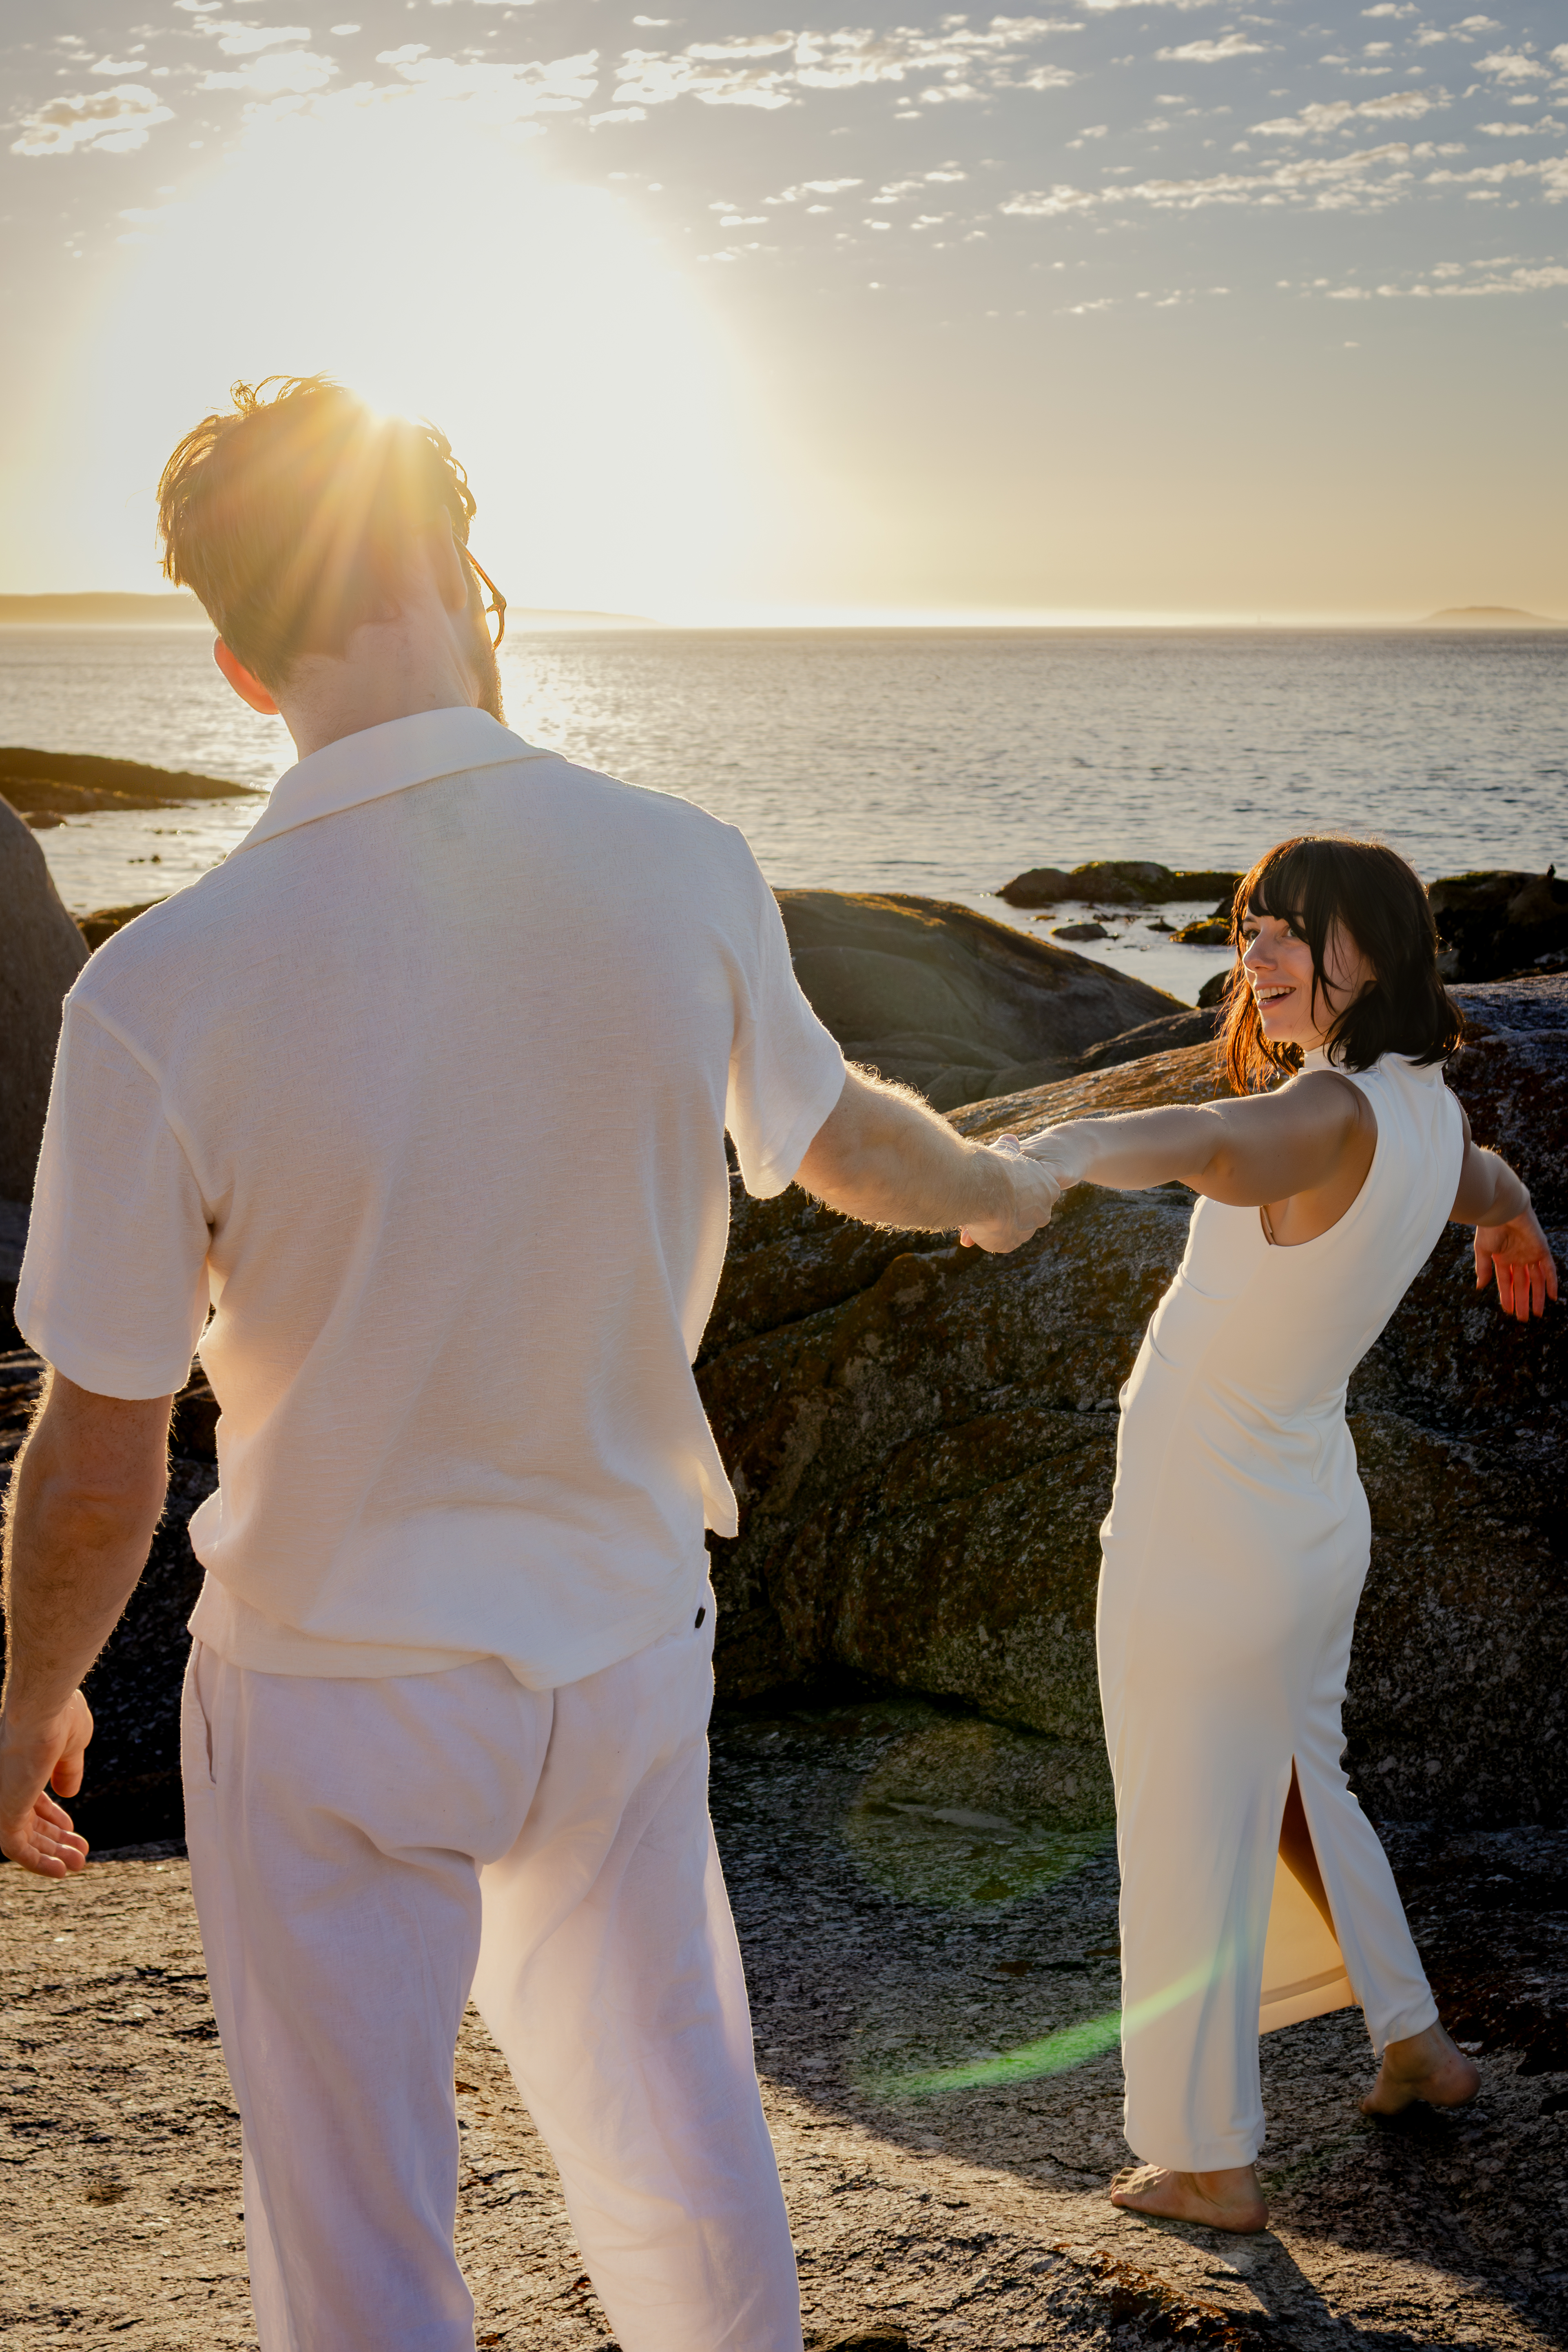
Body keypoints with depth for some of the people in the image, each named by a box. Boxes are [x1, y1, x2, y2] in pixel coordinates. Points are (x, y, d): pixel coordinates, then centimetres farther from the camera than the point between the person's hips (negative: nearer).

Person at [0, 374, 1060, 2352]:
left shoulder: (158, 995, -24)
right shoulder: (686, 878, -15)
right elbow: (838, 1140, 7)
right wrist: (993, 1188, 30)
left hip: (330, 1690, -3)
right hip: (627, 1655, 3)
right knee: (675, 2155, 24)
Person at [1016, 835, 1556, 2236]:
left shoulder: (1336, 1113, -26)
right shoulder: (1432, 1110, 1)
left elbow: (1213, 1142, -50)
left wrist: (1060, 1157, -70)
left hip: (1204, 1539, -8)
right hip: (1309, 1515, 9)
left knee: (1188, 1844, 6)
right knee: (1295, 1785, 28)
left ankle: (1206, 2160, 19)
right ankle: (1415, 2041, 43)